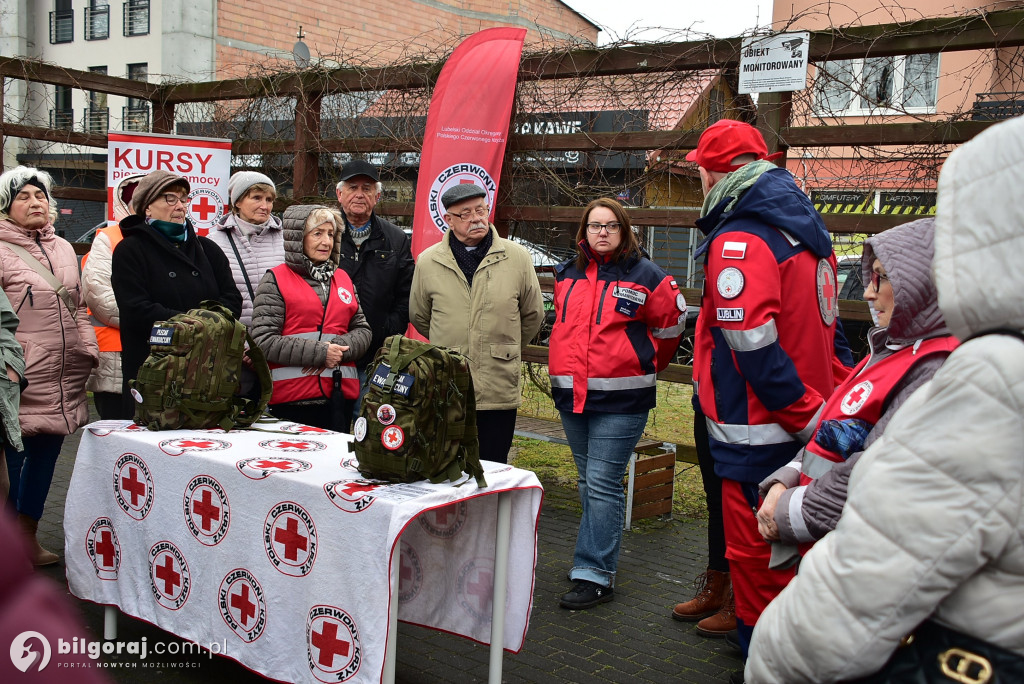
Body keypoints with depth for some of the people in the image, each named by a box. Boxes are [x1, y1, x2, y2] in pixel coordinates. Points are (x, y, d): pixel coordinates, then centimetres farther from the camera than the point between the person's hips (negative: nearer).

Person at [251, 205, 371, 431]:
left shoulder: (343, 278, 17)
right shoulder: (276, 279, 1)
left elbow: (363, 330, 14)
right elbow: (263, 341, -9)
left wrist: (339, 348, -8)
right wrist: (320, 352, -13)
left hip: (340, 394, 5)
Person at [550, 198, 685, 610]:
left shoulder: (643, 275, -5)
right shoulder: (568, 275, 11)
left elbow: (671, 323, 6)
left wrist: (644, 365, 14)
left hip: (620, 399, -6)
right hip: (572, 394, 6)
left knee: (603, 484, -9)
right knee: (589, 483, 15)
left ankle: (594, 574, -3)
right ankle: (597, 559, 27)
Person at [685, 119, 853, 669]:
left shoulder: (738, 241, -16)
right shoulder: (806, 231, 14)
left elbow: (754, 347, -24)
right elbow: (828, 329, 17)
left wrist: (809, 416, -18)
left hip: (758, 433, -9)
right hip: (805, 427, 9)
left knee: (755, 551, 3)